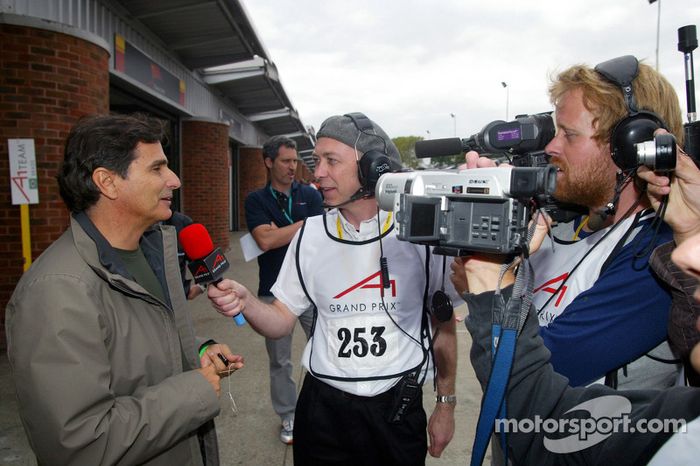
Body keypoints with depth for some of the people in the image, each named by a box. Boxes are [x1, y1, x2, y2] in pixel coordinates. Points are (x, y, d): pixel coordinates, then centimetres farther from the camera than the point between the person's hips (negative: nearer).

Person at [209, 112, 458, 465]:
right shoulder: (310, 235, -4)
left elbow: (443, 324, 0)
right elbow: (281, 321, 1)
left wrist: (446, 404, 4)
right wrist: (245, 303, -19)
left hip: (398, 409, -1)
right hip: (323, 406, 1)